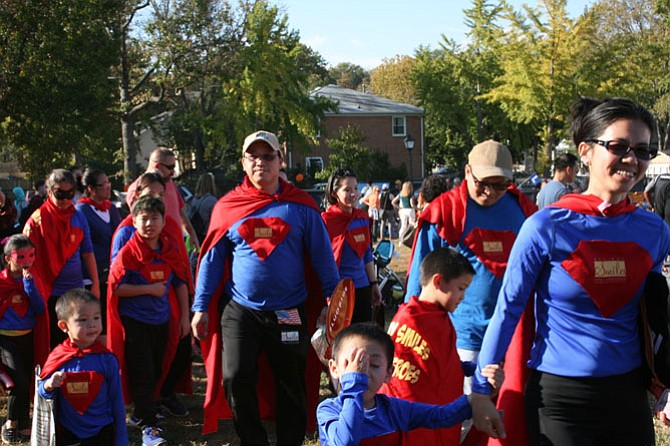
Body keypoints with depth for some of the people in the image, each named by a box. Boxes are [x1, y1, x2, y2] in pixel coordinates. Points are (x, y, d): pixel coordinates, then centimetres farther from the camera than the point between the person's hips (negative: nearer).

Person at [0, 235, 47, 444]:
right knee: (19, 382, -15)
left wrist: (29, 283, -17)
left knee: (26, 383, 11)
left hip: (28, 338, 4)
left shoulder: (31, 280, 2)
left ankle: (23, 424, 28)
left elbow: (40, 309, -9)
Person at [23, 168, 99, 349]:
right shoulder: (38, 219, -9)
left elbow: (87, 252, 9)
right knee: (54, 346, 3)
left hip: (76, 291, 4)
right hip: (50, 294, -4)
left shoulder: (78, 217, 4)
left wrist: (95, 284, 6)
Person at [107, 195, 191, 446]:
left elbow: (181, 283, 10)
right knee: (142, 374, -6)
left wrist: (184, 317, 9)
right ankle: (147, 425, -2)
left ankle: (145, 408, 35)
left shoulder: (170, 249, 3)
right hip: (134, 320, -5)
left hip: (162, 320, 5)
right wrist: (149, 289, -19)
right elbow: (116, 287, -15)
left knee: (157, 370, 16)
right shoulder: (128, 252, -11)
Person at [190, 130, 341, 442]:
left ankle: (291, 441, 27)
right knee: (236, 379, -2)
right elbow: (212, 260, 5)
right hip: (240, 311, 1)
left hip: (289, 311, 0)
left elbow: (323, 257, 2)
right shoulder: (228, 206, 2)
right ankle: (252, 440, 18)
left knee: (292, 384, 9)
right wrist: (201, 307, 2)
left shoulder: (301, 206, -1)